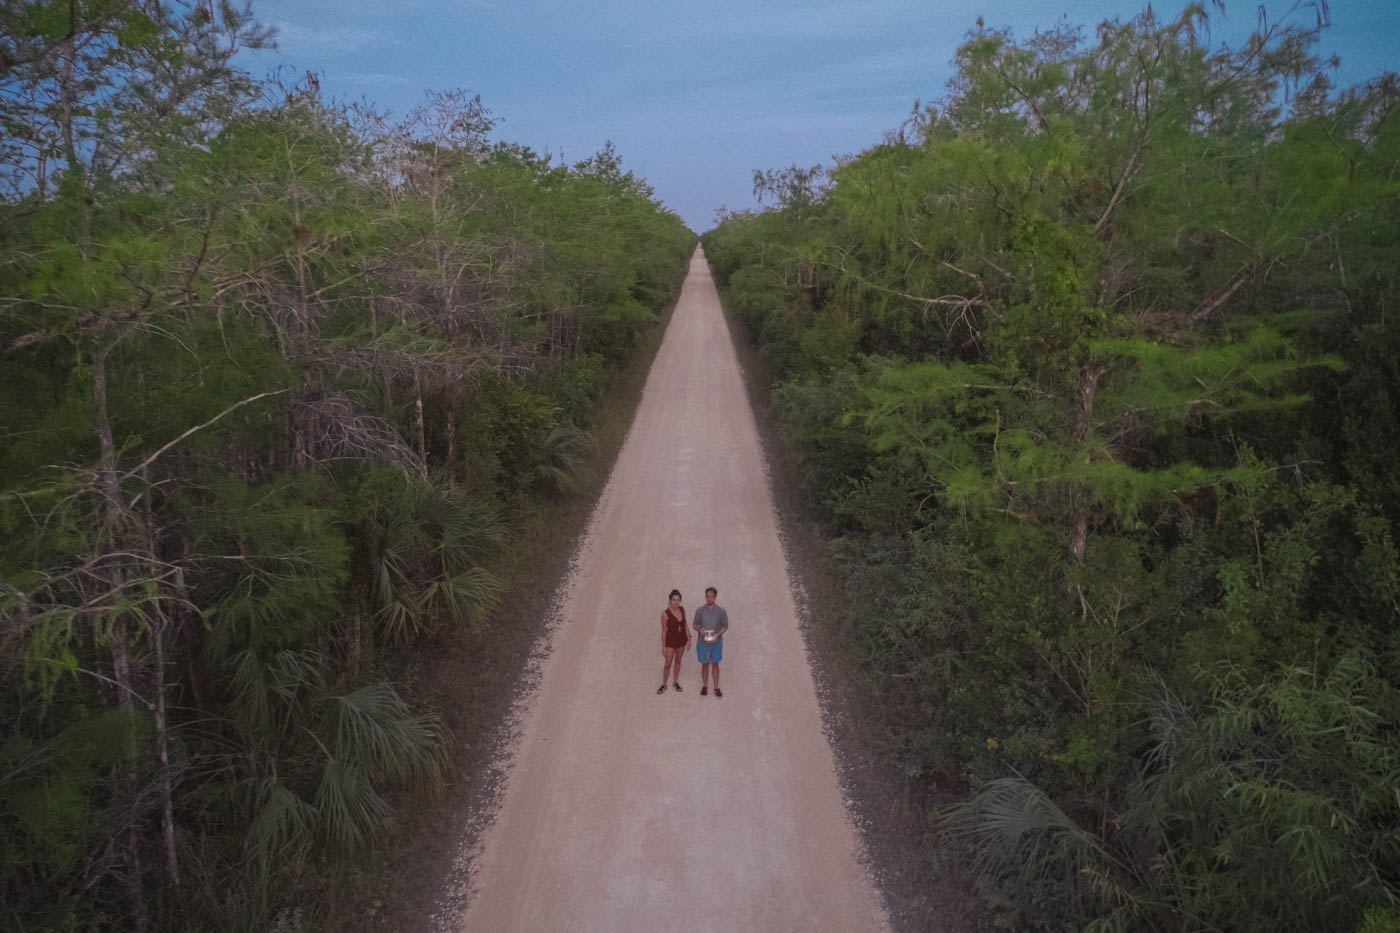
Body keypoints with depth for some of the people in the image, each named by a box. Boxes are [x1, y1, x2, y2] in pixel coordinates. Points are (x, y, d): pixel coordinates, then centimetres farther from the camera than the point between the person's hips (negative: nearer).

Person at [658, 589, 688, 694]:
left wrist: (688, 638, 4)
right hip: (670, 642, -4)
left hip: (681, 640, 4)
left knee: (678, 661, 18)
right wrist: (663, 647, -10)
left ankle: (675, 682, 35)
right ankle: (664, 685, 23)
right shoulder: (665, 614, -21)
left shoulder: (682, 609, -8)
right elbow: (664, 631, -14)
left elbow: (685, 624, 6)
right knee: (667, 664, 3)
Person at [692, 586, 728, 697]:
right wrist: (699, 629, -21)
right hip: (702, 643, 0)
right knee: (705, 664, 11)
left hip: (716, 643, 0)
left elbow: (725, 626, -1)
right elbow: (695, 625, 1)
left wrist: (718, 635, -18)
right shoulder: (700, 610, -6)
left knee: (715, 664, 8)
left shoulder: (721, 612, -8)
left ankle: (716, 688, 18)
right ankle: (704, 686, 26)